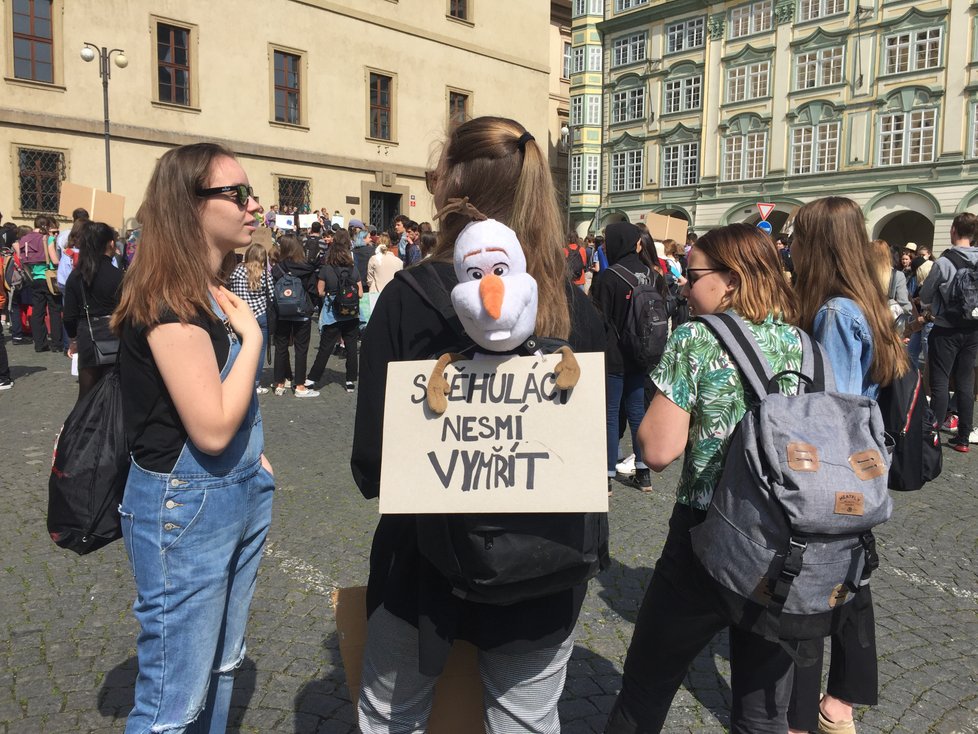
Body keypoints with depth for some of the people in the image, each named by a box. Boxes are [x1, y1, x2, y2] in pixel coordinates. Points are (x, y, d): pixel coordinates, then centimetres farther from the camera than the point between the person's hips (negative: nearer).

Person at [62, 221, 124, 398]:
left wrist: (73, 339, 21)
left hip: (87, 340, 3)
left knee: (87, 397, 12)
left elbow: (69, 316, 6)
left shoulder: (75, 276, 3)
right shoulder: (119, 276, -9)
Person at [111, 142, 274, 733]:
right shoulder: (167, 301, -20)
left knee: (222, 667, 23)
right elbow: (212, 428, -25)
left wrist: (255, 457, 9)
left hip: (239, 495, 9)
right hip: (185, 507, -9)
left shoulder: (216, 291, 8)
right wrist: (252, 336, -15)